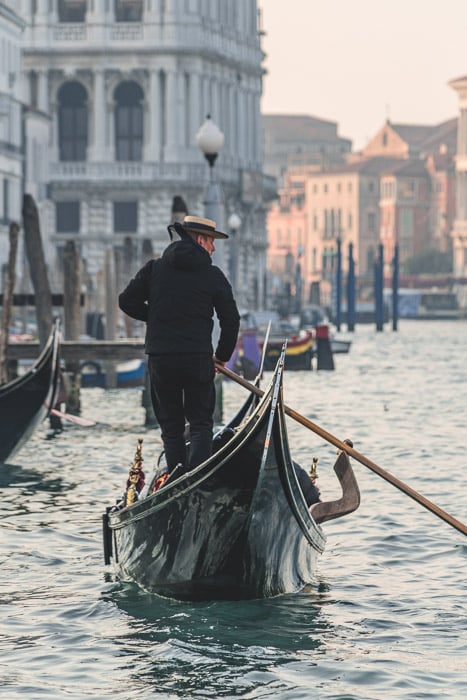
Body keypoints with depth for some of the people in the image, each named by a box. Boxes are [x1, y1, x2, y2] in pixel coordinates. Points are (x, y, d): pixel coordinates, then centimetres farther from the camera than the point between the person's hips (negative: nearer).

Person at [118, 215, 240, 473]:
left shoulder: (154, 268, 5)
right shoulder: (213, 276, 0)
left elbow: (127, 301, 6)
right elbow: (231, 320, 2)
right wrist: (222, 356, 16)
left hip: (159, 357, 2)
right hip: (198, 358, -2)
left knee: (170, 427, 10)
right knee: (200, 424, 5)